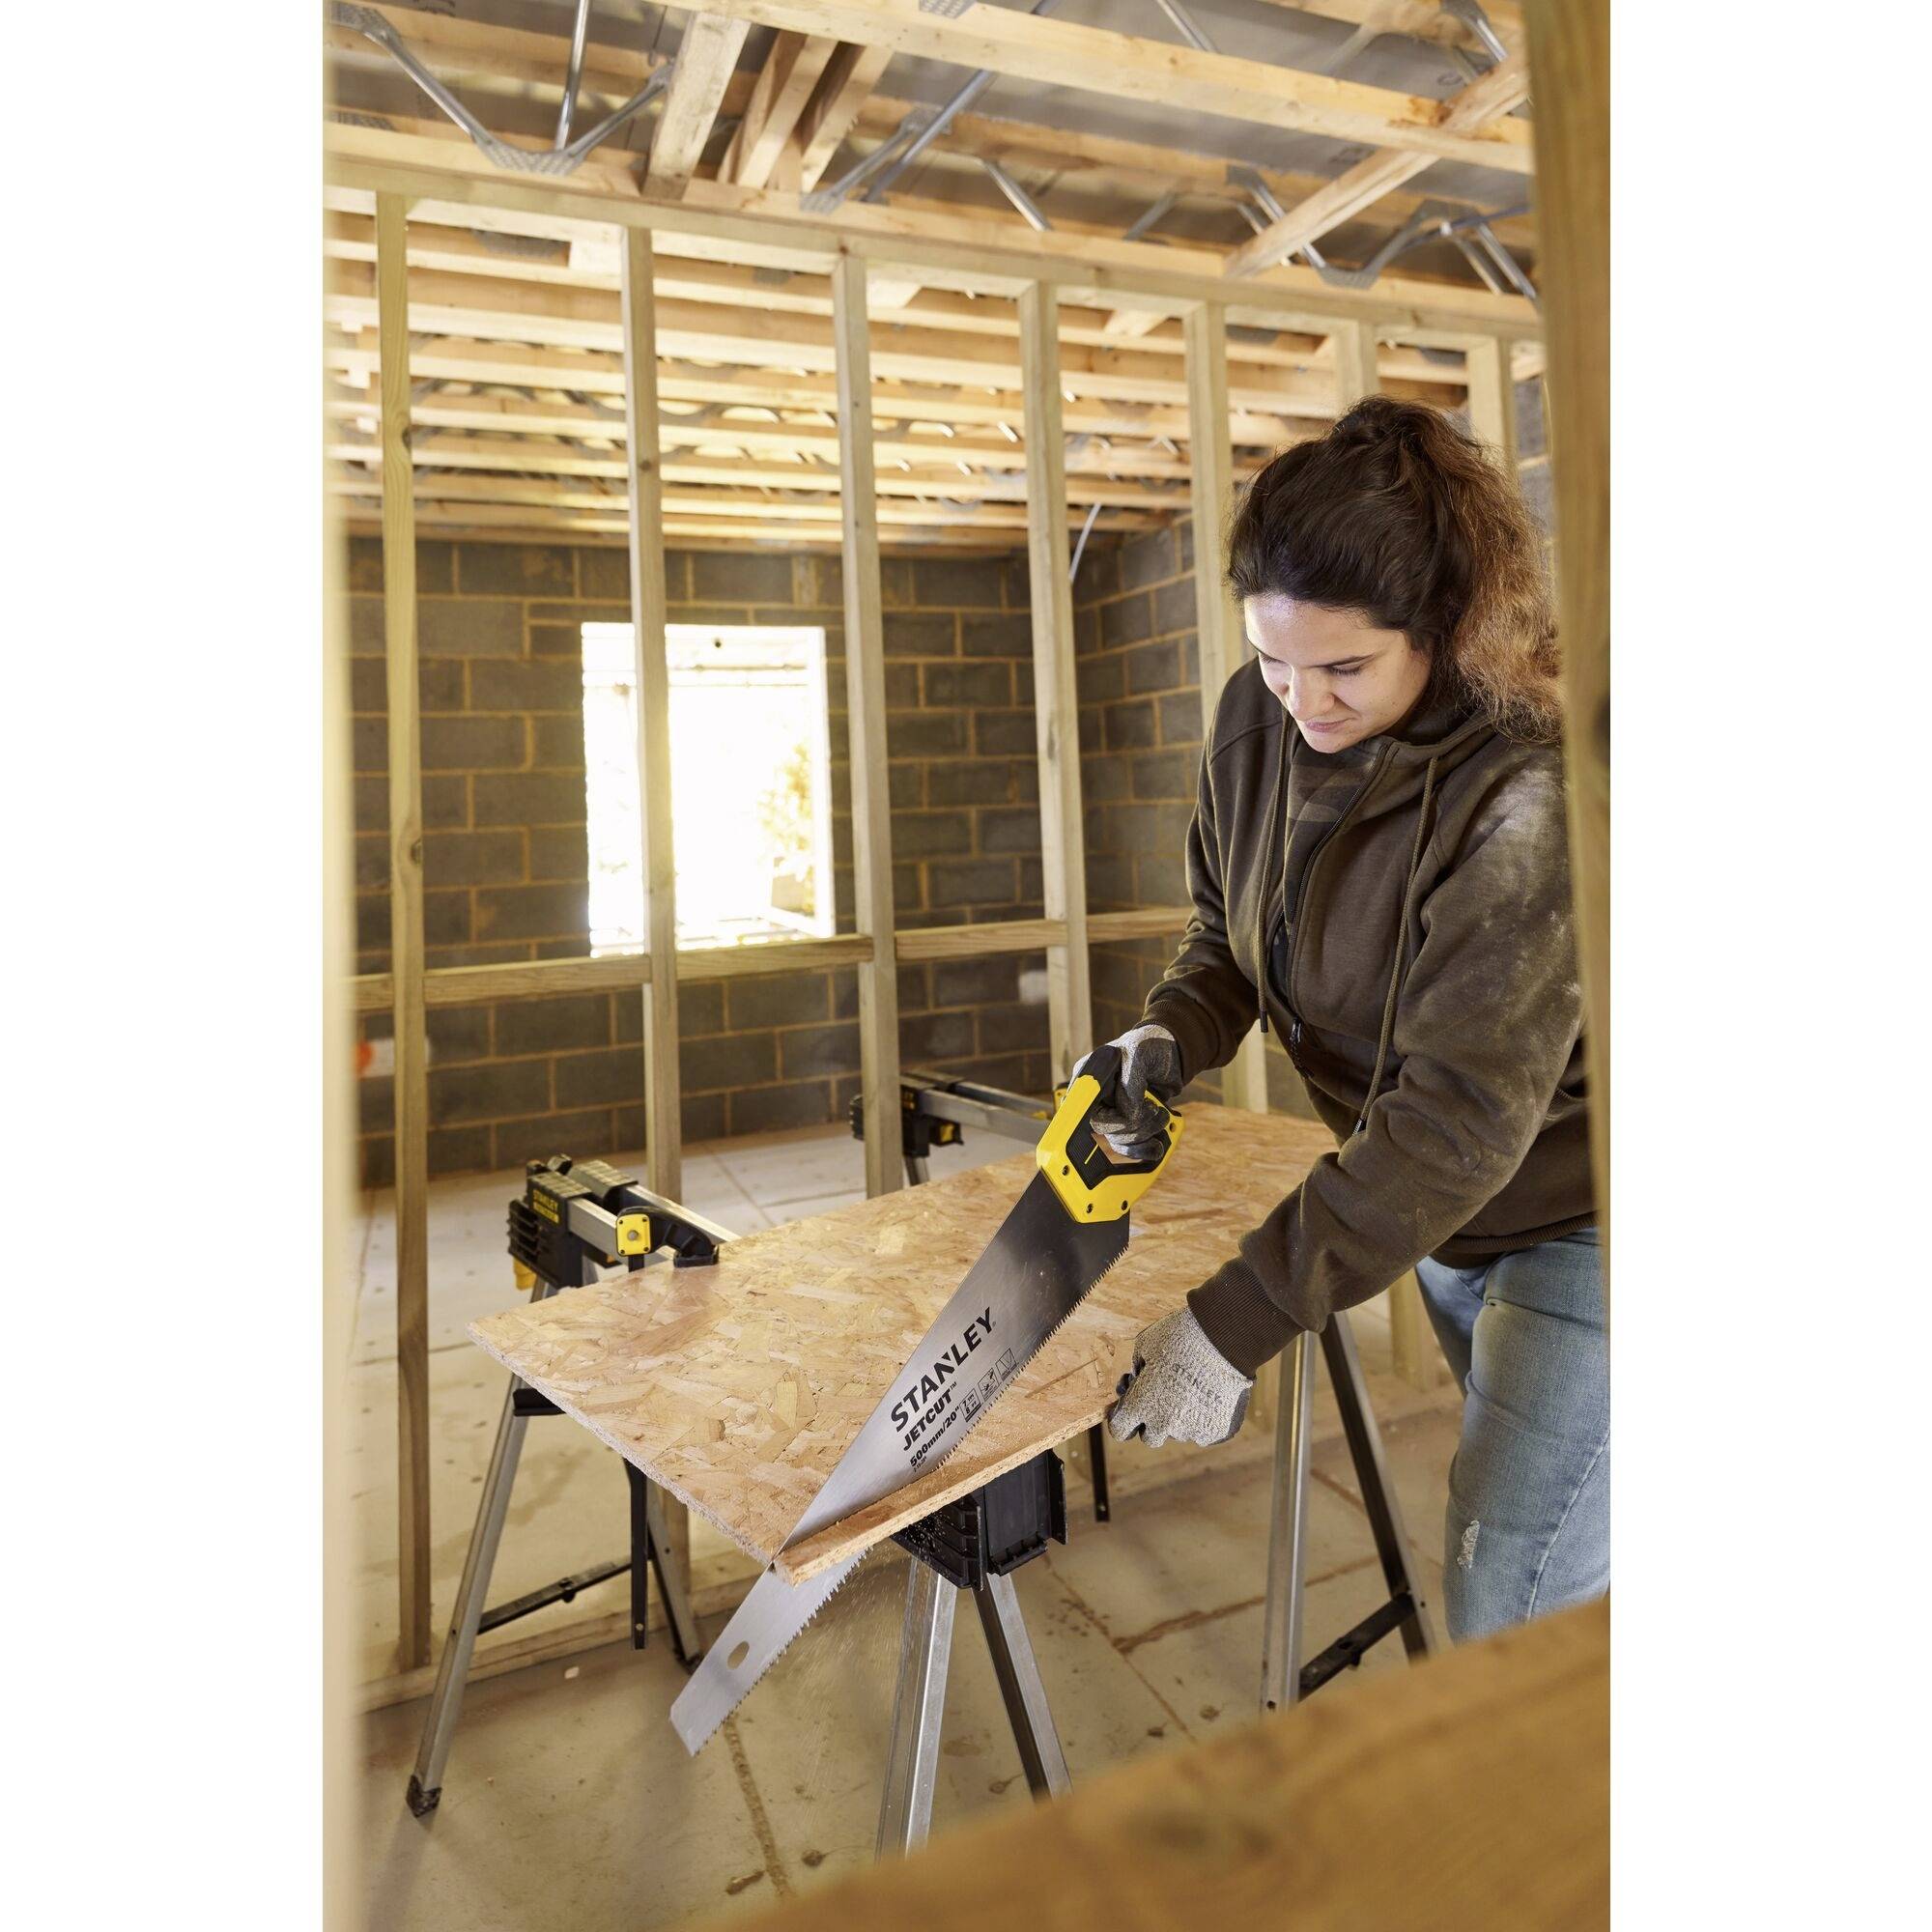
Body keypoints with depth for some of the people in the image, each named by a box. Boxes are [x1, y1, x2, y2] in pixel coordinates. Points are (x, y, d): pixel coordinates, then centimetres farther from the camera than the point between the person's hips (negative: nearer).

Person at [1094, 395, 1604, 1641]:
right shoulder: (1258, 722, -9)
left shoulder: (1526, 800, -31)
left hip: (1577, 1229, -7)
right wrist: (1174, 1036, -17)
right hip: (1449, 1215, 7)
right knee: (1508, 1554, 25)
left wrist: (1238, 1323, -34)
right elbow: (1233, 929, 5)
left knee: (1514, 1626, 1)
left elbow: (1462, 1112, -33)